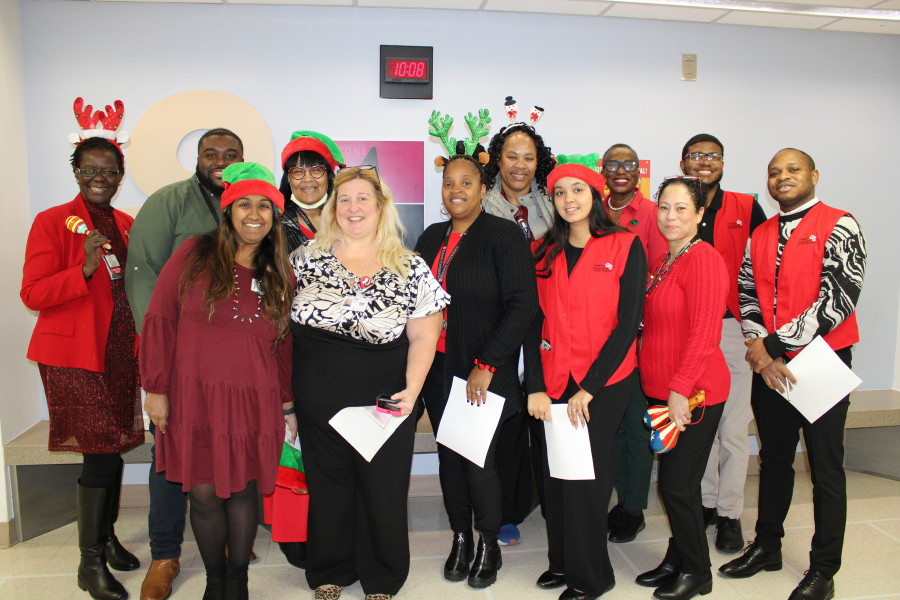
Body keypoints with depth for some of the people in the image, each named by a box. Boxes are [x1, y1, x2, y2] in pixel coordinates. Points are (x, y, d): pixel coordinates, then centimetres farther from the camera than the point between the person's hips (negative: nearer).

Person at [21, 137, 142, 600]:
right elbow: (32, 294, -11)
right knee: (101, 451, -7)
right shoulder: (52, 222, -5)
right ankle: (90, 562, 9)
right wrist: (85, 269, -24)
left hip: (120, 354, 6)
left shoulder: (127, 225, 12)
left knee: (113, 448, 12)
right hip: (74, 356, -6)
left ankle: (107, 537, 31)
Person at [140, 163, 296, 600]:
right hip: (195, 398, -1)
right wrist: (156, 388, -5)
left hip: (253, 402, 2)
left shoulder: (279, 276, 7)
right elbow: (159, 320, -2)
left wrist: (287, 404, 14)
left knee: (243, 491, 9)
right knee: (204, 494, 6)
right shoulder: (195, 254, -2)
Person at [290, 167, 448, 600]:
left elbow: (424, 336, -2)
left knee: (383, 491, 10)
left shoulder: (411, 269, -2)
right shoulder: (308, 257, 2)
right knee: (327, 487, 15)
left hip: (384, 402, -1)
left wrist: (412, 389, -14)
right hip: (318, 401, 1)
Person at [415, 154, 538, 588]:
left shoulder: (503, 235, -8)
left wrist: (486, 365, -16)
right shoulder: (432, 238, 11)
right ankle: (460, 539, 31)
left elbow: (523, 304, -14)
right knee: (448, 456, 12)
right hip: (438, 369, 5)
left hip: (484, 373, -5)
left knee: (478, 461, -1)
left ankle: (489, 546, 23)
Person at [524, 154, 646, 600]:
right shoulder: (545, 252, 9)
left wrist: (588, 389, -11)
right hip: (554, 383, 4)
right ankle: (562, 562, 30)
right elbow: (535, 321, 5)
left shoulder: (625, 246, -3)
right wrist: (535, 387, -5)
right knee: (555, 475, 9)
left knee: (586, 476, 2)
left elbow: (628, 323, -8)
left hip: (603, 383, -3)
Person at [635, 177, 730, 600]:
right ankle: (677, 561, 32)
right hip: (663, 390, 8)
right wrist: (662, 390, 12)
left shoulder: (704, 259, -15)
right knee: (674, 481, 17)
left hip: (693, 394, -8)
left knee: (677, 484, 1)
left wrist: (680, 390, -21)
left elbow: (704, 333, -20)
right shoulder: (663, 263, 13)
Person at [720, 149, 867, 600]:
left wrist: (774, 345, -17)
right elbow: (748, 295, 7)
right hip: (769, 364, 5)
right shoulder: (760, 236, 10)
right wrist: (760, 351, -9)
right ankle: (767, 546, 32)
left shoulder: (839, 227, -7)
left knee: (826, 468, 5)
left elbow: (838, 298, -16)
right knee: (774, 459, 16)